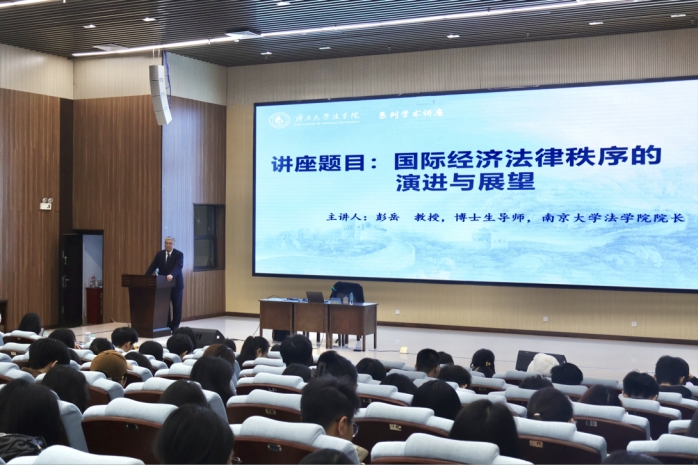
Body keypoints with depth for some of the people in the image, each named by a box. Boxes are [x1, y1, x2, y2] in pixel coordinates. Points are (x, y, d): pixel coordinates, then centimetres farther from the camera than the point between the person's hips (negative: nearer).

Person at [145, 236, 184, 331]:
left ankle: (175, 326, 15)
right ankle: (167, 325, 11)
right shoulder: (159, 254, 5)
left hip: (176, 284, -3)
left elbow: (178, 267, -24)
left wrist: (171, 275, -43)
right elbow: (152, 267, 0)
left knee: (176, 306, 5)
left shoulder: (179, 254, -8)